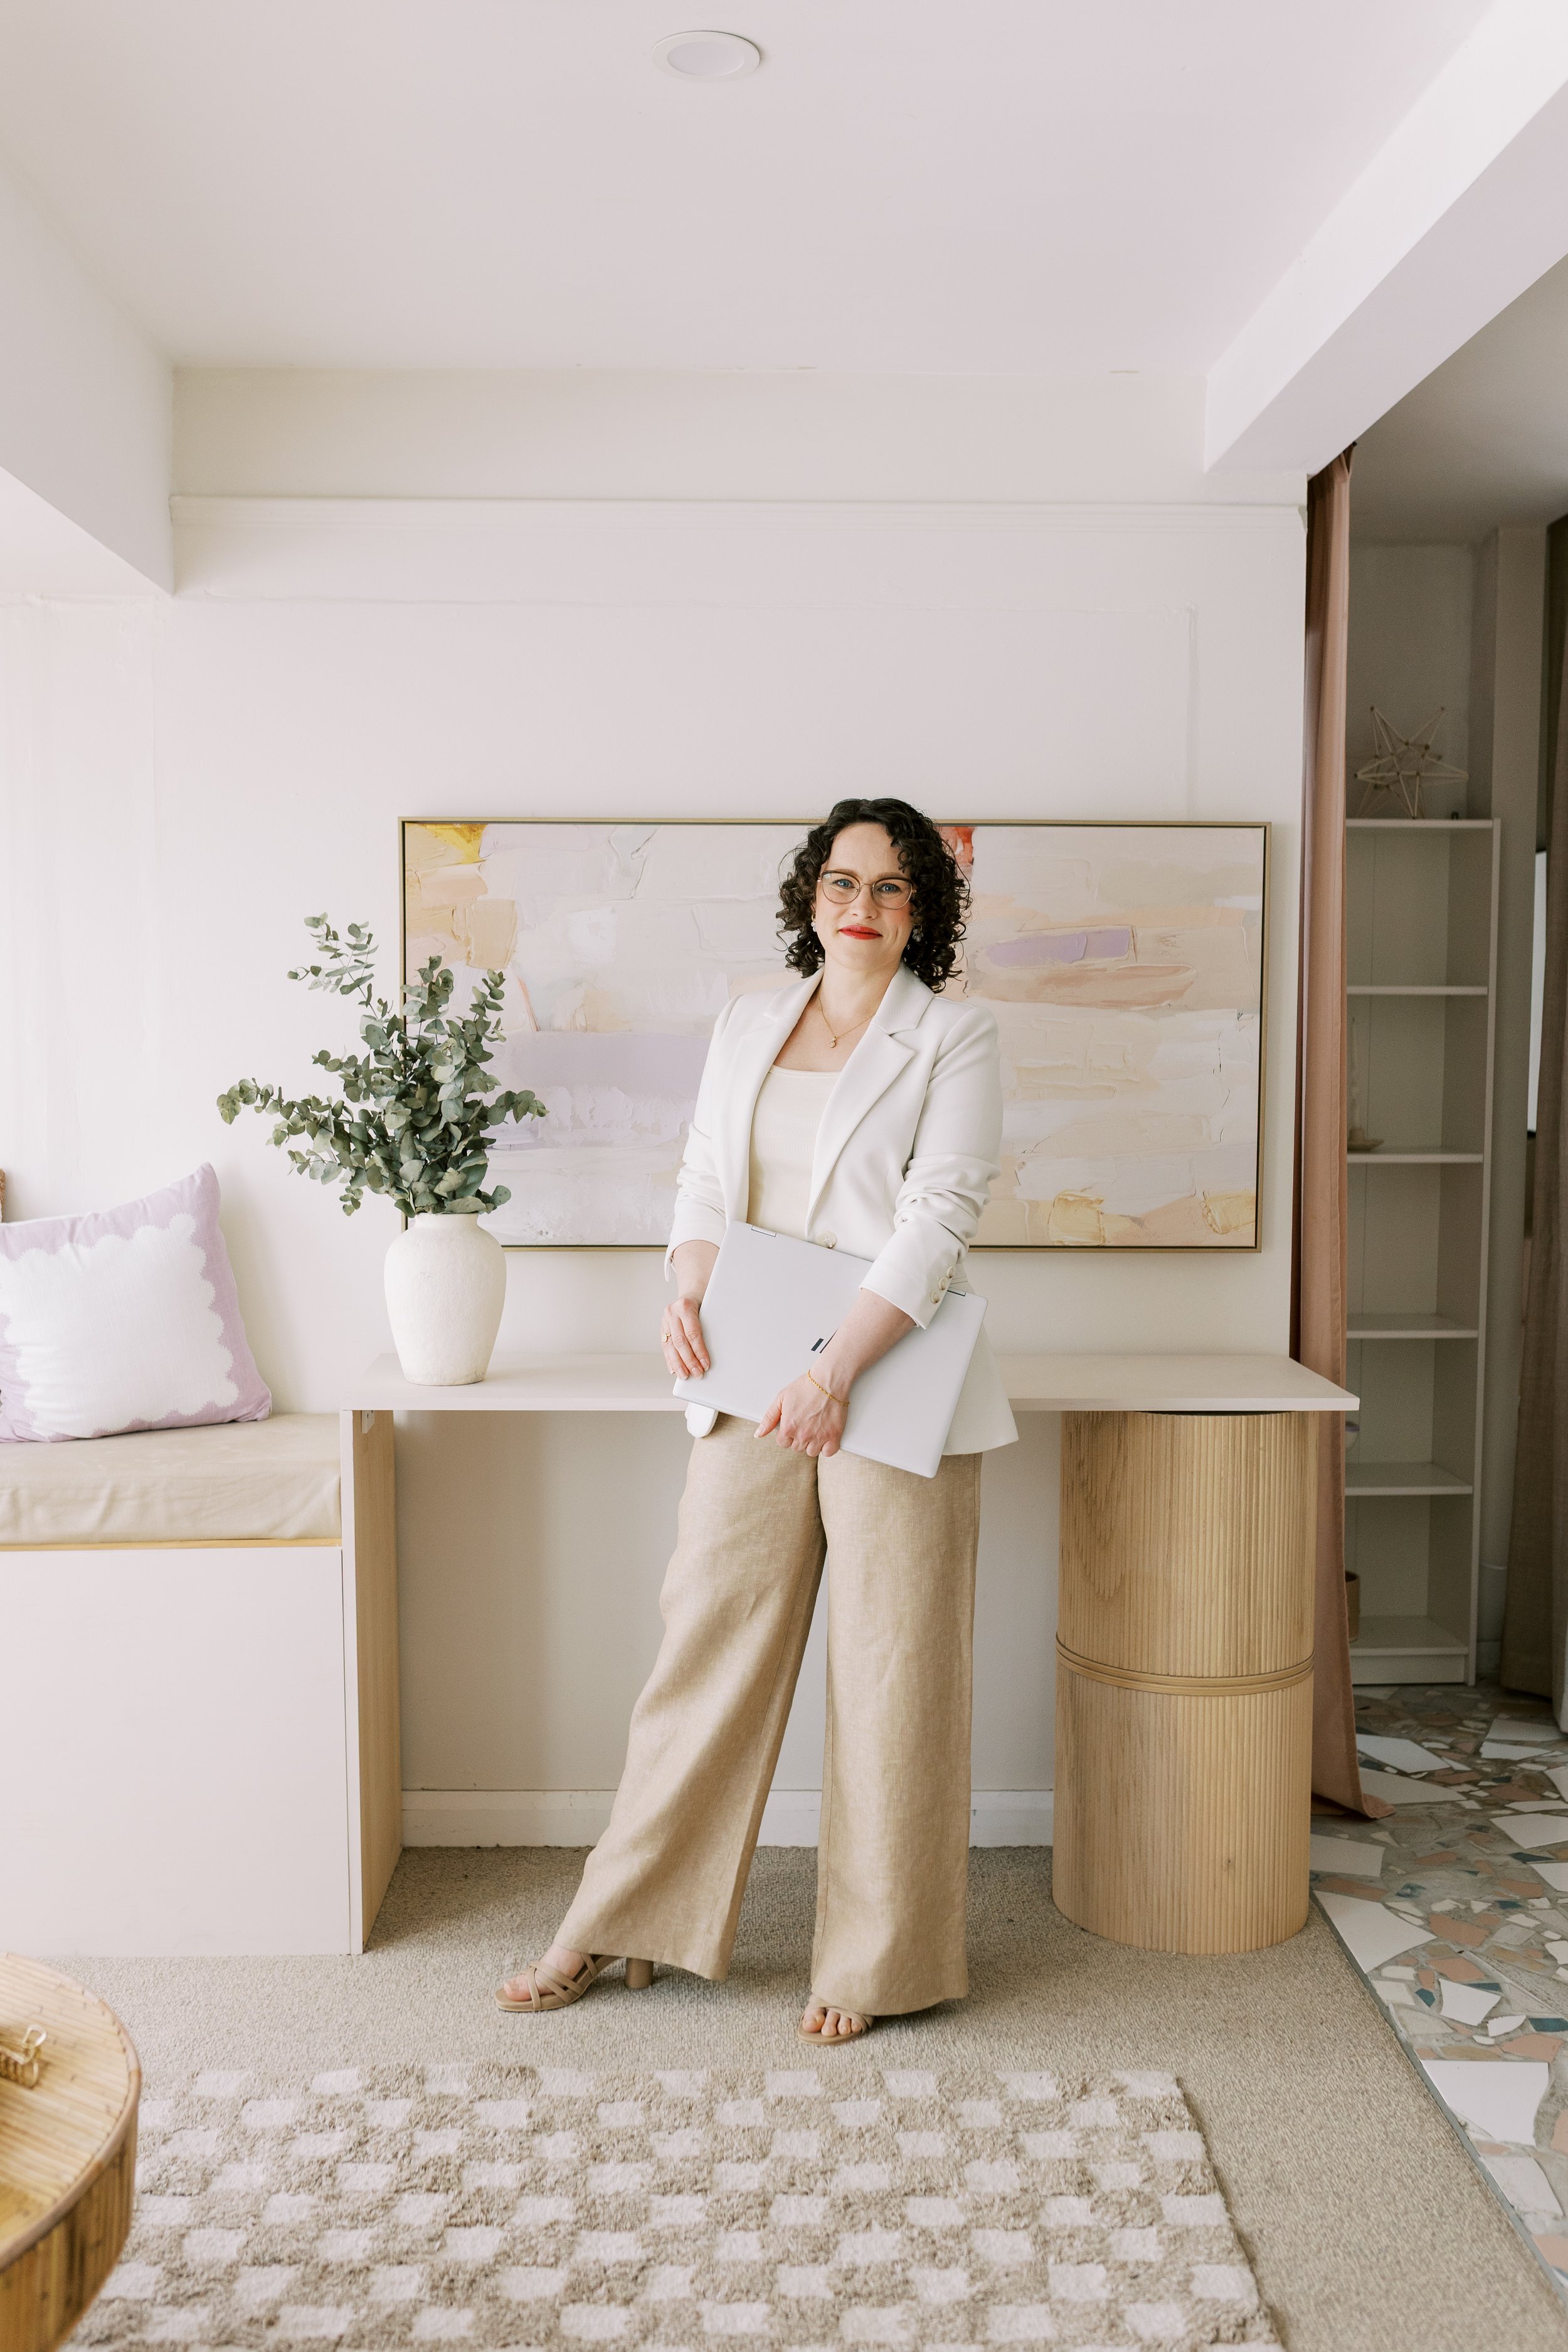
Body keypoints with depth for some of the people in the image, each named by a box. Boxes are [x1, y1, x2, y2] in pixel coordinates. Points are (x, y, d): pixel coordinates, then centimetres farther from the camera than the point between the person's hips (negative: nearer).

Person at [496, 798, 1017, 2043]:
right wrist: (689, 1287, -7)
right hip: (754, 1383, 4)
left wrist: (837, 1374, -19)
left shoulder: (957, 1033, -3)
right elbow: (705, 1178, 13)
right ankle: (617, 1924, 24)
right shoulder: (749, 1022, 12)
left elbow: (938, 1219, -12)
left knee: (892, 1667, 5)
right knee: (711, 1638, 9)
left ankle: (877, 1962, 22)